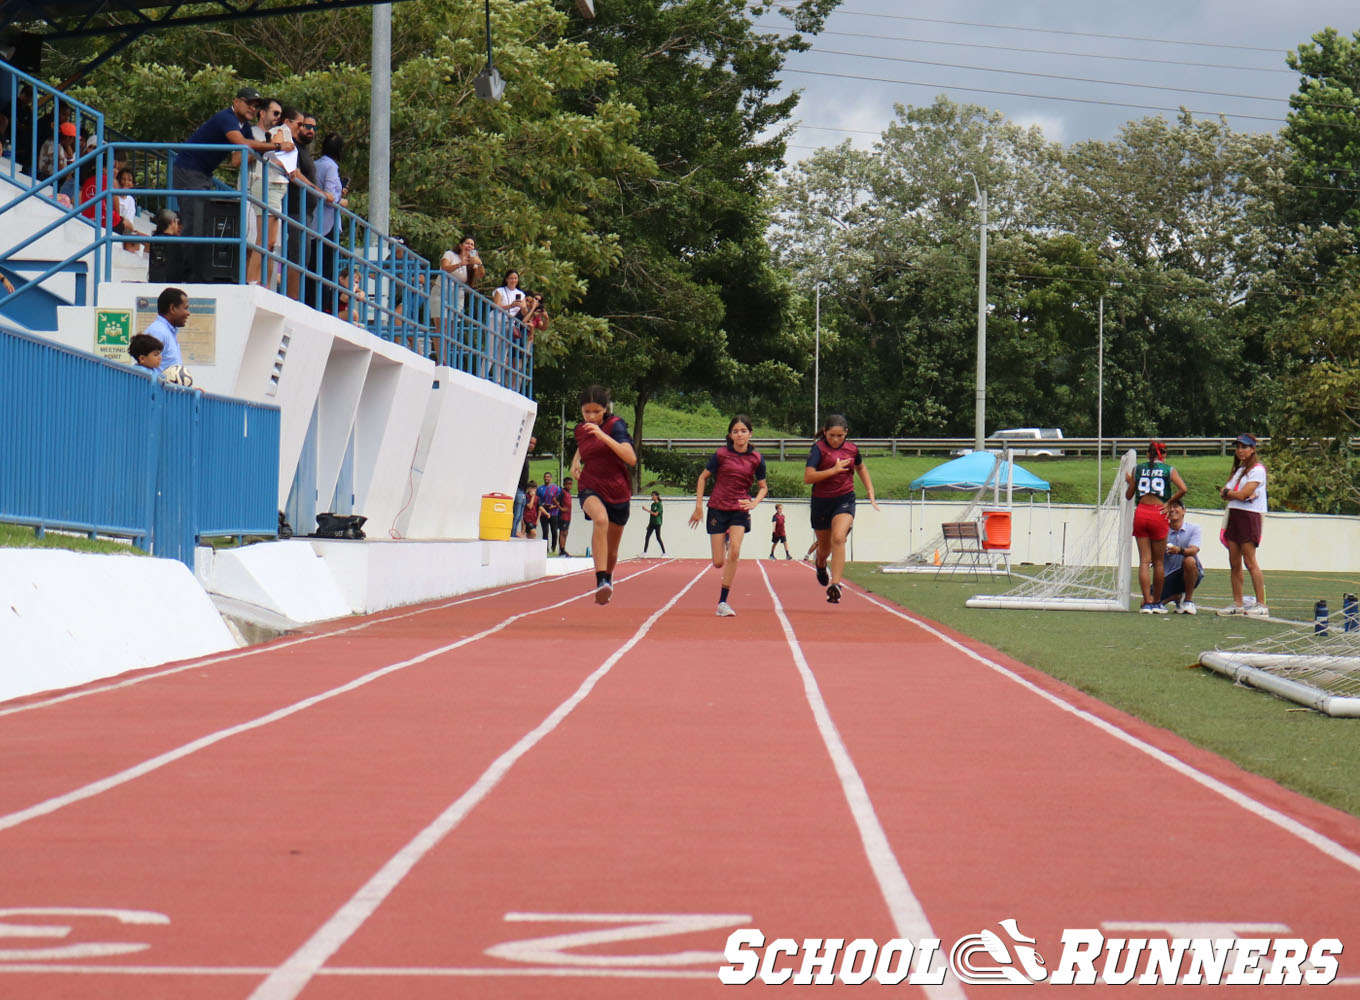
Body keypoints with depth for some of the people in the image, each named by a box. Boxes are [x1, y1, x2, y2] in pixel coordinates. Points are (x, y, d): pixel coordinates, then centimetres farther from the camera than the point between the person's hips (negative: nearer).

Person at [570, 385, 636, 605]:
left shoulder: (615, 425, -10)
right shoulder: (580, 430, 3)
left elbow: (631, 459, -24)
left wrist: (603, 435, -30)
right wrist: (575, 460, 8)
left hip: (617, 491, 0)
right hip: (591, 488, 0)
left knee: (611, 550, 13)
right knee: (600, 519, -36)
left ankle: (608, 578, 49)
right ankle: (601, 581, -41)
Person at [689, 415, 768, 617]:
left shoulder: (756, 459, -1)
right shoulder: (722, 454, -5)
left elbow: (763, 487, 10)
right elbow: (703, 477, 5)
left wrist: (755, 502, -11)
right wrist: (699, 505, 0)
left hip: (740, 511, 0)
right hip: (718, 508, 0)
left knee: (735, 551, -22)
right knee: (719, 563, -1)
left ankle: (722, 602, -14)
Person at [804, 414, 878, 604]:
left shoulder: (851, 448, 2)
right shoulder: (819, 448, -10)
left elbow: (861, 468, 24)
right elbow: (808, 477, -21)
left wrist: (870, 493, 20)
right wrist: (834, 470, -24)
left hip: (845, 500, 1)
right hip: (821, 501, -1)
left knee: (838, 538, -24)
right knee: (824, 545, 16)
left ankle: (835, 585, -30)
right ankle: (821, 565, 54)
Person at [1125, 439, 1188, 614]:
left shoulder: (1138, 469, 10)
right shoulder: (1169, 470, 5)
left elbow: (1128, 496, 13)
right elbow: (1182, 489, -11)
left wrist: (1128, 482, 32)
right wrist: (1169, 502, 1)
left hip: (1140, 513, 2)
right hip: (1158, 514, -1)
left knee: (1144, 560, 1)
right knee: (1158, 562, 8)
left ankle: (1147, 603, -6)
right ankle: (1157, 603, 16)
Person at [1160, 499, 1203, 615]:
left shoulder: (1193, 529, -3)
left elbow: (1194, 549, -22)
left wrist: (1180, 550, -43)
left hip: (1191, 575, -3)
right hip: (1168, 575, 3)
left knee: (1189, 560, -38)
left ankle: (1189, 600, -15)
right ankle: (1177, 597, 18)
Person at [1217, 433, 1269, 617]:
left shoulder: (1257, 469, -7)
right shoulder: (1238, 469, 20)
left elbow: (1242, 494, -15)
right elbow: (1224, 493, 10)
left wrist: (1227, 492, 1)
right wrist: (1237, 495, -9)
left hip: (1249, 517, -8)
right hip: (1233, 515, 8)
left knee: (1250, 562, -10)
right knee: (1234, 562, 6)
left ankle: (1261, 605, -10)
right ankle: (1237, 604, 9)